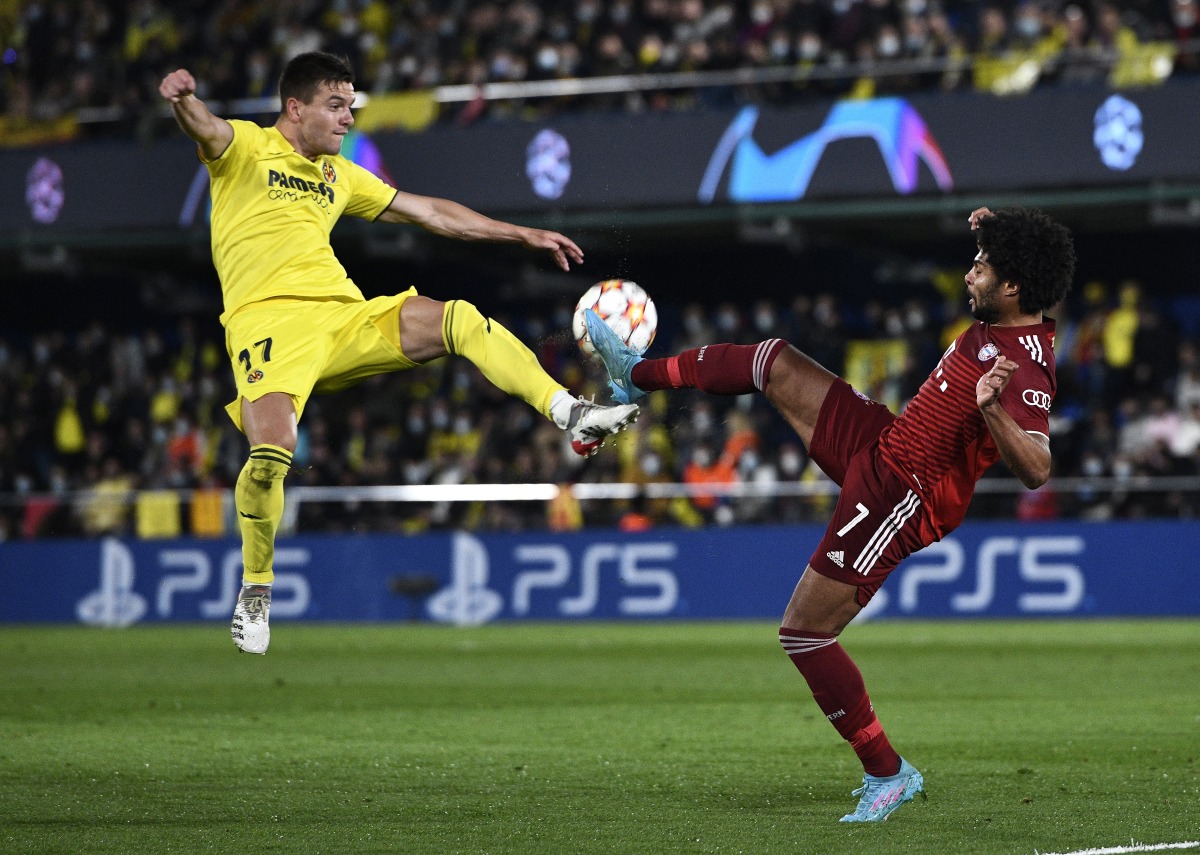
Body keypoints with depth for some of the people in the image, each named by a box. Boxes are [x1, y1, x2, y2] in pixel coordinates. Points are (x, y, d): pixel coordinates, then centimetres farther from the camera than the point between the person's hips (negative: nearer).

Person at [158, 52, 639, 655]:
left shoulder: (338, 175, 24)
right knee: (271, 451, -26)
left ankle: (571, 415, -16)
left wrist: (523, 235, 29)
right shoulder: (245, 148, 6)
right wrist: (183, 98, -43)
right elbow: (202, 127, -17)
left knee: (461, 320, -15)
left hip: (345, 317, 6)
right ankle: (255, 590, -5)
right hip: (268, 320, -6)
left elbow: (429, 212, 30)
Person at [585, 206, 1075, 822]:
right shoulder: (1000, 324, 0)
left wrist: (991, 408, -57)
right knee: (775, 363, 15)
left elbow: (1035, 471, -43)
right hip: (881, 443, 10)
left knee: (804, 633, -4)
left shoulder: (1025, 368, -29)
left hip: (900, 498, -10)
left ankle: (887, 774, 6)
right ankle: (639, 376, 35)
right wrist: (992, 237, 12)